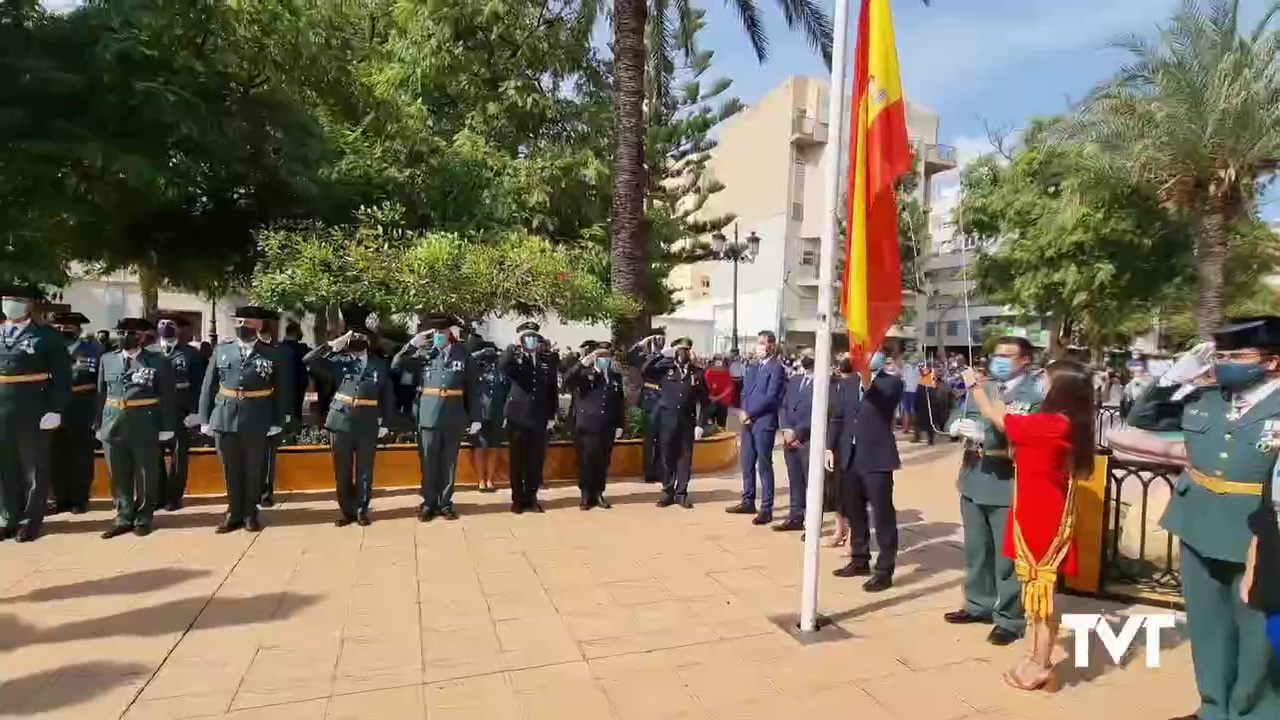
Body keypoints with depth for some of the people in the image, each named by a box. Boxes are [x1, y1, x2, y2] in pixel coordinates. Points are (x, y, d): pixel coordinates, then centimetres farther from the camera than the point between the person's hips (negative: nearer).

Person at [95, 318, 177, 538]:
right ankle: (123, 518, 22)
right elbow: (101, 394, 11)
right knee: (119, 476, 11)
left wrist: (166, 427, -8)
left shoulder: (158, 361, -3)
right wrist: (99, 424, 6)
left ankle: (143, 519, 18)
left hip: (145, 427, -4)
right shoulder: (107, 360, 9)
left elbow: (168, 396, -4)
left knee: (146, 476, 6)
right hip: (113, 426, 4)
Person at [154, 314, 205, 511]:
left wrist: (195, 412, -12)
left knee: (178, 455, 7)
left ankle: (174, 497, 16)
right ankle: (158, 495, 20)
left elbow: (198, 385, -5)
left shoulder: (191, 354, -2)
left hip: (181, 413, -2)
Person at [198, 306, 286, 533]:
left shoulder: (271, 354, 1)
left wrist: (278, 421, -4)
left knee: (254, 469, 8)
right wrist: (205, 418, 3)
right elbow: (209, 386, 7)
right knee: (230, 469, 10)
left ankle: (250, 513, 21)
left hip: (257, 421, -2)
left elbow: (280, 391, 1)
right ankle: (234, 513, 23)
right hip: (224, 418, 2)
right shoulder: (221, 350, 7)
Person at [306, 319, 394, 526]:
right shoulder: (338, 360, 5)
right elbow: (309, 360, -6)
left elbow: (388, 396, 6)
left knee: (365, 471, 7)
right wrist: (334, 344, -9)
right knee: (342, 471, 8)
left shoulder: (380, 364, 5)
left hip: (368, 426, -1)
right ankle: (347, 511, 20)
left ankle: (362, 511, 19)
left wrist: (385, 424, 1)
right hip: (340, 422, 1)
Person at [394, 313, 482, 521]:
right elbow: (396, 365, -2)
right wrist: (413, 344, -11)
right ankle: (429, 503, 21)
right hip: (428, 417, 0)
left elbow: (473, 389, 0)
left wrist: (475, 418, -3)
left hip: (454, 419, 0)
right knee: (429, 463, 9)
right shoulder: (423, 354, 2)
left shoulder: (463, 355, 0)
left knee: (449, 463, 10)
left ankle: (445, 503, 22)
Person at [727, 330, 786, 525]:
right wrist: (744, 412, -3)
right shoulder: (752, 368, 17)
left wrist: (750, 413, -12)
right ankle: (748, 502, 24)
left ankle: (766, 509, 2)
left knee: (764, 465, -4)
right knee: (747, 463, 12)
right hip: (748, 421, 8)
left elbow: (770, 397, -16)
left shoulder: (776, 368, -8)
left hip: (764, 422, -8)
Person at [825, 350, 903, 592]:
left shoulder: (891, 382, -5)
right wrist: (830, 447, 4)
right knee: (854, 513, 15)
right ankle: (860, 560, 30)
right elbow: (837, 417, 11)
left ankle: (884, 570, 10)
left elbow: (881, 398, -27)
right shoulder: (847, 383, 8)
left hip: (877, 459, -5)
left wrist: (867, 379, -45)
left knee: (882, 515, 1)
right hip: (849, 458, 5)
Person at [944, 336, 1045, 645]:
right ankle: (978, 605, 34)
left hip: (1008, 485, -6)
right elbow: (954, 418, 6)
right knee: (975, 550, 19)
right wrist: (957, 426, -17)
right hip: (974, 481, 7)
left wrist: (982, 435, -32)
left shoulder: (1036, 394, -11)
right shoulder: (979, 388, 10)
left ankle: (1009, 619, 17)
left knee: (1007, 556, 4)